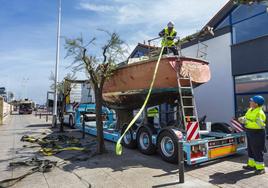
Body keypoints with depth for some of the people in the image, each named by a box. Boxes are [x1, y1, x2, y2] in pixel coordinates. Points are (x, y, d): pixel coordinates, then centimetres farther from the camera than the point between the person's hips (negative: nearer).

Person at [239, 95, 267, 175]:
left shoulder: (260, 113, -21)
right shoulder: (250, 110, 7)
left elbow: (259, 125, -29)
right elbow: (247, 117, 21)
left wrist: (247, 122, -27)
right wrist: (243, 119, -1)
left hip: (257, 133, -9)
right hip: (249, 132, 9)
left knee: (257, 151, 1)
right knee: (250, 150, 19)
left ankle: (260, 168, 14)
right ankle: (251, 164, 33)